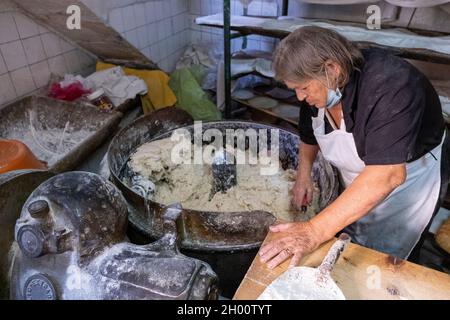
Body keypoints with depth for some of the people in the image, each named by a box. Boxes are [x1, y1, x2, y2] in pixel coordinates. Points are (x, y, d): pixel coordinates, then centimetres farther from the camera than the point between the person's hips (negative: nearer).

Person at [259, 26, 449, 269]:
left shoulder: (391, 86, -35)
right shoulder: (320, 87, -12)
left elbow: (387, 174, -46)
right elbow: (309, 135, 9)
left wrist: (314, 231, -49)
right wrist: (303, 176, -5)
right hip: (358, 188, 6)